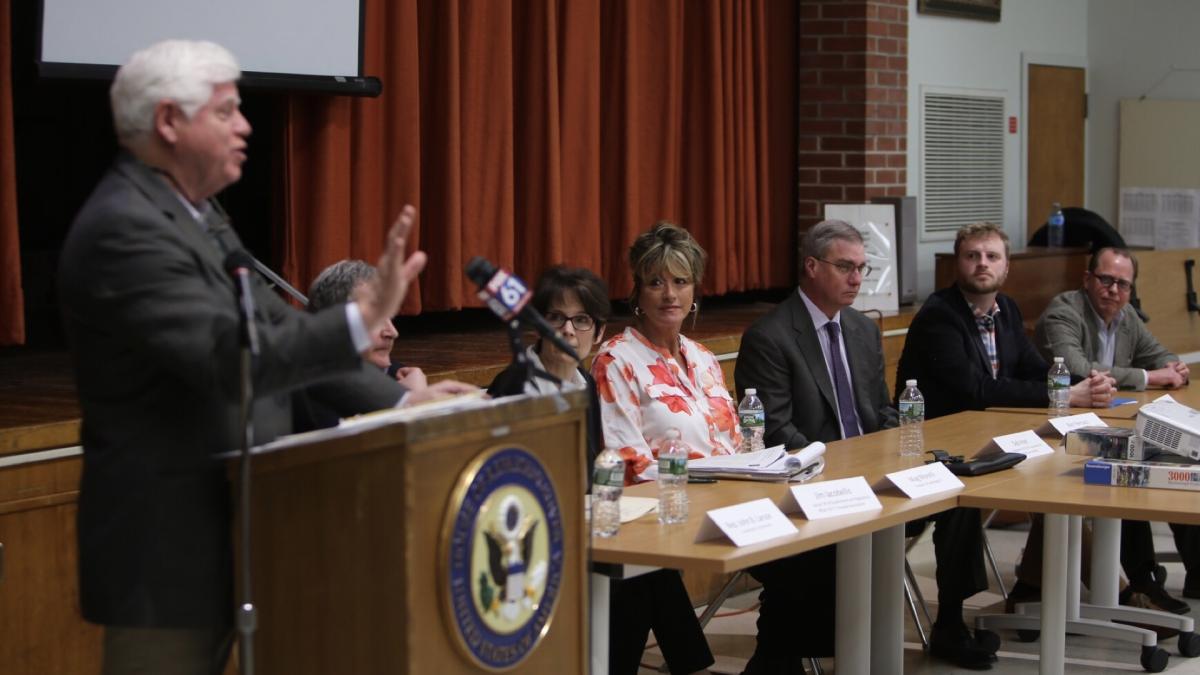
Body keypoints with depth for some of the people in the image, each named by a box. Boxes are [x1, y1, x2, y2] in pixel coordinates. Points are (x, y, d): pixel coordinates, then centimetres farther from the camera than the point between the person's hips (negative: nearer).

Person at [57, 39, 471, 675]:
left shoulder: (193, 213, 12)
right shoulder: (123, 229, -19)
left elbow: (280, 332, 12)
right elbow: (229, 359, -28)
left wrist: (399, 398, 5)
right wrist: (364, 317, -31)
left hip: (217, 529, 10)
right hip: (166, 545, -10)